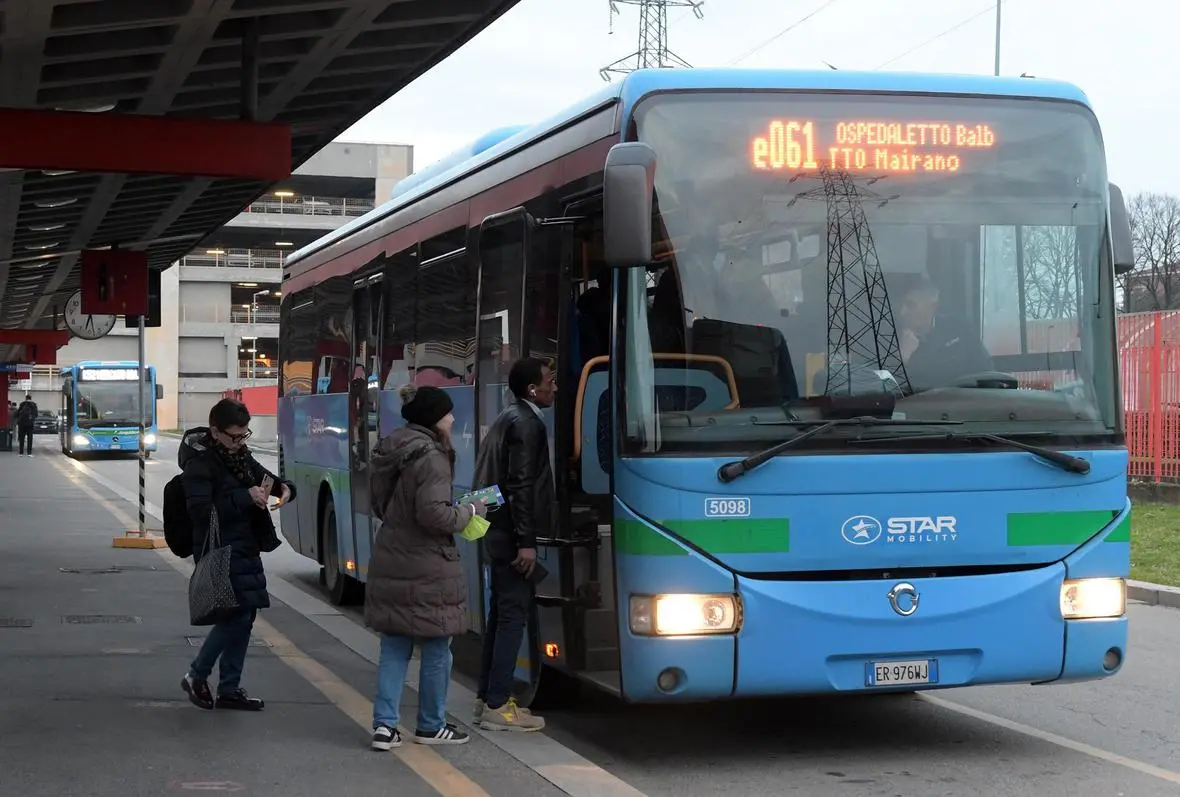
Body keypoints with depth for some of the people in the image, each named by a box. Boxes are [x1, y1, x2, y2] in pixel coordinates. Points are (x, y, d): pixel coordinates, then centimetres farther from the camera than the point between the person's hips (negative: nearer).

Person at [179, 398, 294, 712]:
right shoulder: (200, 462, -15)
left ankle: (229, 689, 18)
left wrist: (284, 488, 0)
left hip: (245, 548, 9)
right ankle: (197, 677, 4)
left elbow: (263, 476, 24)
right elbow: (200, 510, -24)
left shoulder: (239, 454, 11)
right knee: (236, 615, -13)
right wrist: (245, 498, -25)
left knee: (243, 615, 10)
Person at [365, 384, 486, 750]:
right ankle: (431, 726, 16)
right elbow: (433, 515, -23)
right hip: (427, 570, -8)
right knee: (436, 650, 7)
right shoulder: (430, 457, -18)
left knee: (393, 648, 11)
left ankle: (384, 724, 6)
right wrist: (469, 511, -9)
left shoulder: (389, 451, 9)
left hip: (390, 564, 8)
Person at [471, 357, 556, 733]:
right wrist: (526, 541, -22)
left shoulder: (507, 419, 17)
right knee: (514, 613, -8)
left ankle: (488, 696, 19)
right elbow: (521, 485, -21)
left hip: (498, 529, 10)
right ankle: (497, 706, -7)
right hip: (513, 533, -10)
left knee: (502, 611, 14)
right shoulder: (527, 424, -14)